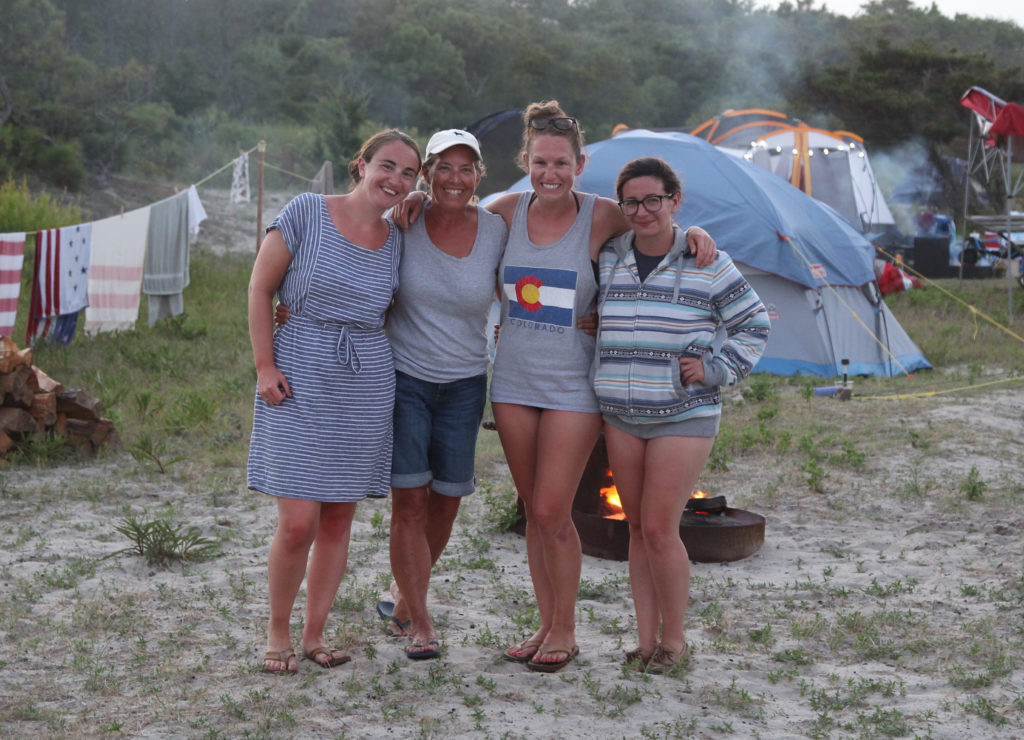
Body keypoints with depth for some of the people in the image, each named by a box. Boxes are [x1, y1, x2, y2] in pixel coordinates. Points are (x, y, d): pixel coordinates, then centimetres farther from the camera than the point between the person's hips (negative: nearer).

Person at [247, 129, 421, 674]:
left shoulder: (396, 241, 8)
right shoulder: (306, 212, -5)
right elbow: (259, 288, -2)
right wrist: (265, 366, -7)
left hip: (367, 384, 4)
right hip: (300, 378, -4)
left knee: (339, 517, 8)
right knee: (298, 522, -8)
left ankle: (315, 633, 22)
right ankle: (277, 630, 14)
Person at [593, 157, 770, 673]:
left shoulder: (708, 265, -3)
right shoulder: (606, 260, 6)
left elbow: (754, 326, 4)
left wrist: (716, 369, -6)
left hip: (684, 416, -4)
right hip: (620, 417, 4)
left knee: (659, 528, -7)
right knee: (637, 528, 8)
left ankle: (674, 639, 11)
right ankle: (646, 640, 17)